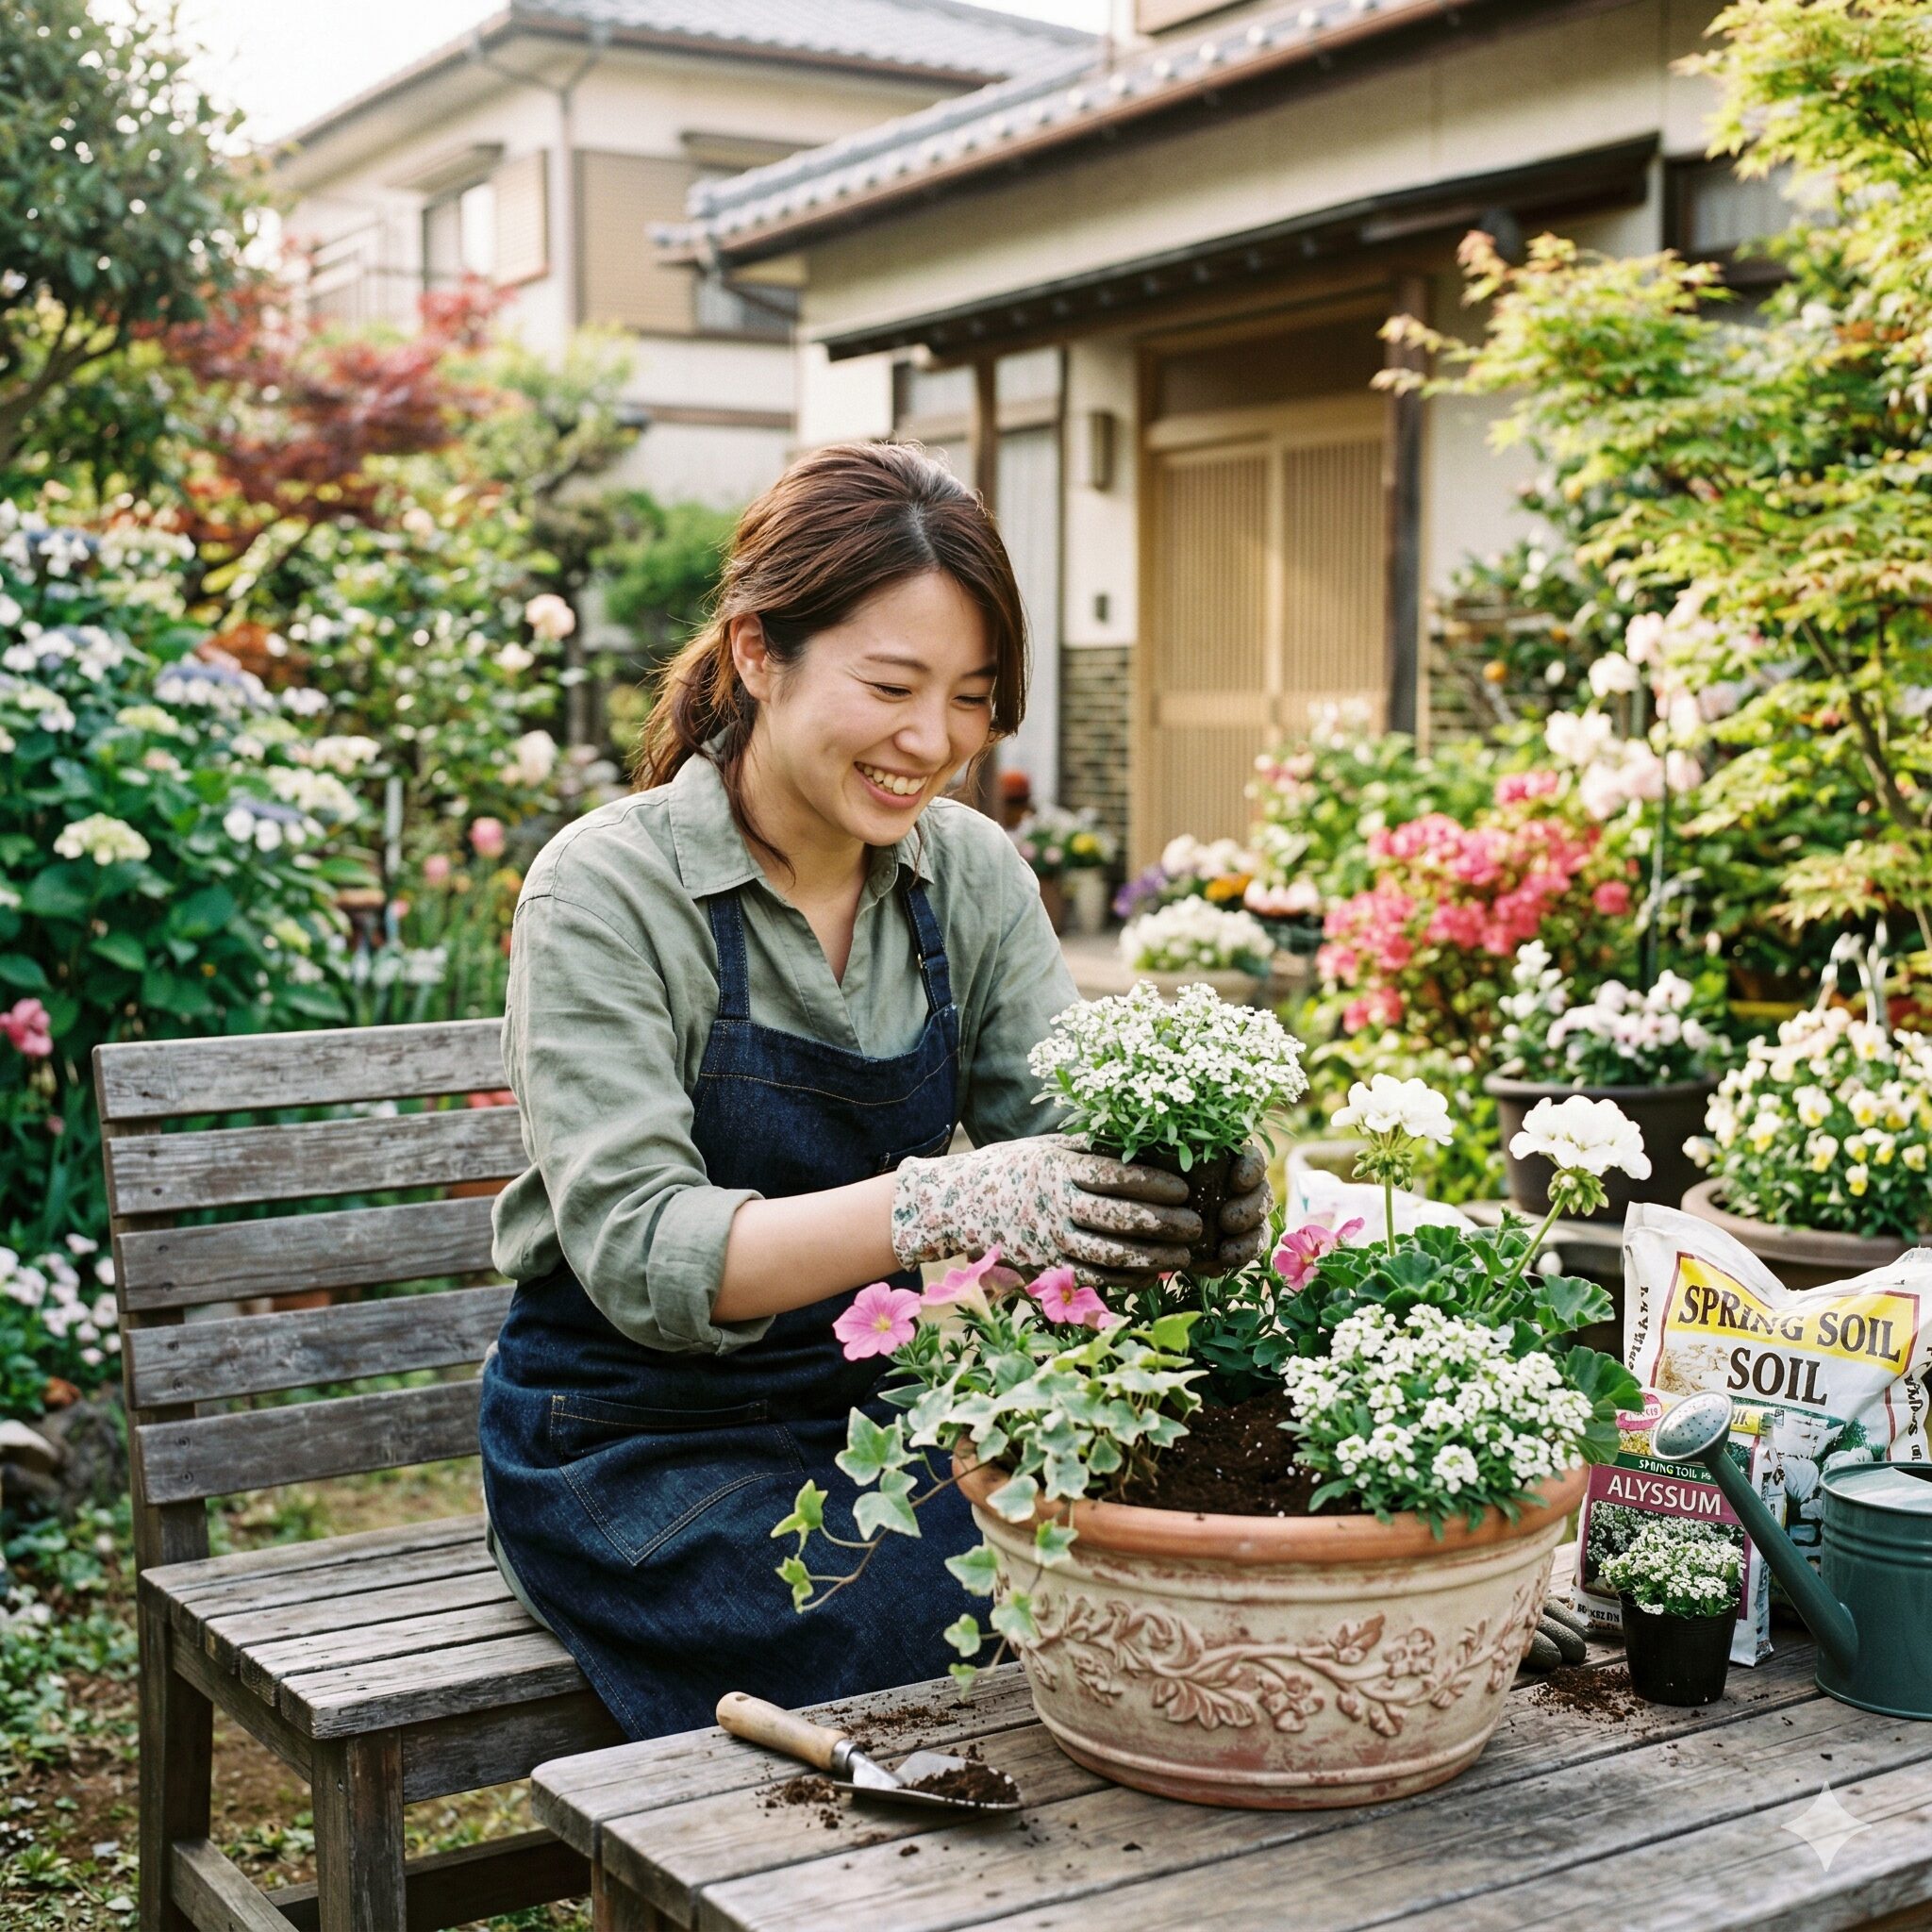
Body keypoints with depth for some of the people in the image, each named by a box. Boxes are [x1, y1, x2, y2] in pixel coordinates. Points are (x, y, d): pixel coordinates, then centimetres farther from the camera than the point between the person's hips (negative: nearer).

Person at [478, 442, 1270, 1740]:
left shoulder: (973, 874, 1)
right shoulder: (605, 890, -15)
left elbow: (1071, 1138, -7)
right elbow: (638, 1254, -25)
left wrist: (1193, 1195, -31)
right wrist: (936, 1206, -40)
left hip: (874, 1398, 5)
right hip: (638, 1439, -4)